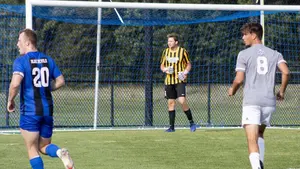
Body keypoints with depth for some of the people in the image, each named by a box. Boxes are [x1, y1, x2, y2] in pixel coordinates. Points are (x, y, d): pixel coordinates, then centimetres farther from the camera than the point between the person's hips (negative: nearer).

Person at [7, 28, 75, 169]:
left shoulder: (21, 61, -10)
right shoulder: (48, 60, 9)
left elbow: (15, 83, -23)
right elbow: (60, 81, 12)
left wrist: (10, 101, -8)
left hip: (29, 112, -5)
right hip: (47, 110, 5)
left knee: (32, 149, 5)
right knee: (44, 147, 16)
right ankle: (60, 152, -16)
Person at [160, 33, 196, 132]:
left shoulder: (182, 51, -2)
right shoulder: (166, 52, 9)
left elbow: (189, 64, 6)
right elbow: (162, 65, 18)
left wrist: (185, 72, -13)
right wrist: (165, 69, -4)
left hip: (180, 80, -4)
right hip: (169, 81, 4)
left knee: (182, 101, -18)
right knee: (171, 103, 5)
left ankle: (191, 122, -4)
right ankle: (172, 127, 11)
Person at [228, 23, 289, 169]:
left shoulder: (244, 54, 0)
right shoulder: (274, 54, 10)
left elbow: (239, 79, -6)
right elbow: (286, 72, -4)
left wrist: (232, 90, 15)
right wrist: (282, 91, 9)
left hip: (251, 101, -4)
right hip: (269, 102, 4)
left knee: (252, 141, -10)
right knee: (260, 135, 26)